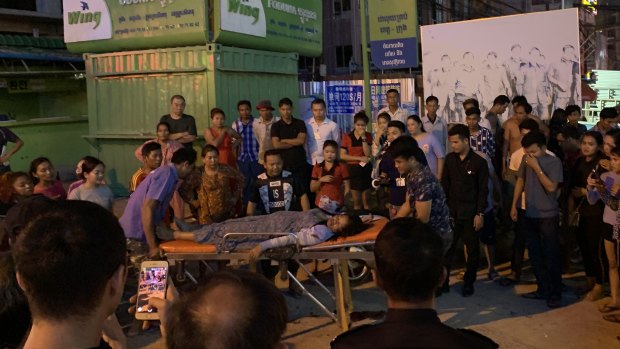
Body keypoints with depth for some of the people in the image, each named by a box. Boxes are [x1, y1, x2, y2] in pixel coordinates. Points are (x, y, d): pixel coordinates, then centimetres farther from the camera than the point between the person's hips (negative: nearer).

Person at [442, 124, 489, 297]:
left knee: (472, 249, 8)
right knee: (446, 247, 5)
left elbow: (483, 190, -7)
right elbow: (444, 184, 8)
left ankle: (469, 283, 21)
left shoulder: (479, 162, -8)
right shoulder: (449, 159, 3)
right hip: (451, 211, 3)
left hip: (470, 213, -3)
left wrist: (480, 213, -10)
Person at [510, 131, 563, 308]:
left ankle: (555, 294, 9)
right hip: (529, 215, 5)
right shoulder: (526, 159, 3)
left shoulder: (554, 162, -12)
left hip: (548, 216, -5)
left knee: (551, 256, 0)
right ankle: (543, 289, 24)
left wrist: (537, 167, -22)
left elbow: (551, 187, -20)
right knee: (535, 256, 12)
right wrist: (514, 205, 12)